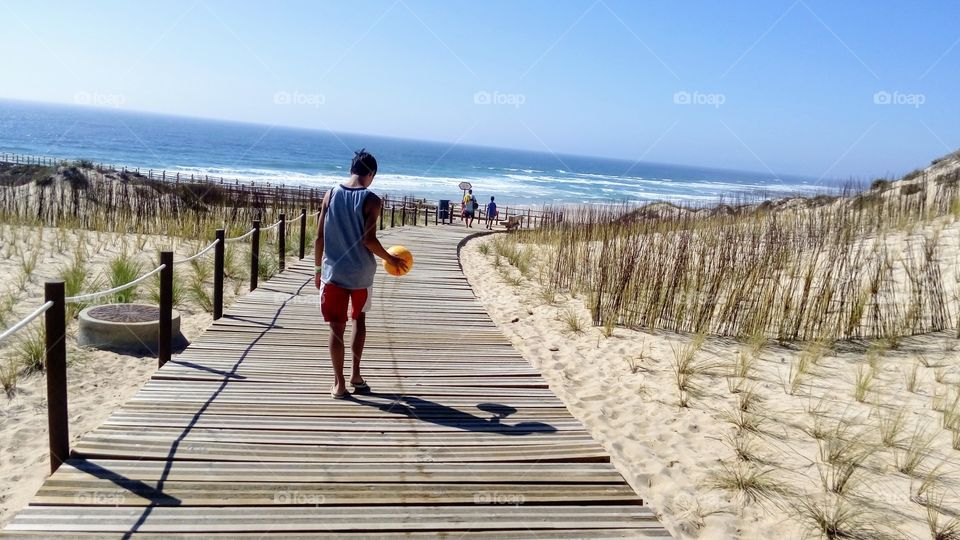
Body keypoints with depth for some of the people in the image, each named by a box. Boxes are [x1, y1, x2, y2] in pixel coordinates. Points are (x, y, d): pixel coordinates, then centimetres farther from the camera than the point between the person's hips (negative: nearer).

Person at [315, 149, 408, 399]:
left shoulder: (330, 195, 1)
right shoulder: (371, 200, -9)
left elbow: (319, 237, 1)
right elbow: (368, 240, -15)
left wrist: (318, 268, 11)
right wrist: (391, 259, -1)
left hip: (333, 271, 1)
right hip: (361, 273, -1)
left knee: (337, 327, 7)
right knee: (359, 319, 21)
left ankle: (339, 384, 9)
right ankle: (355, 375, 22)